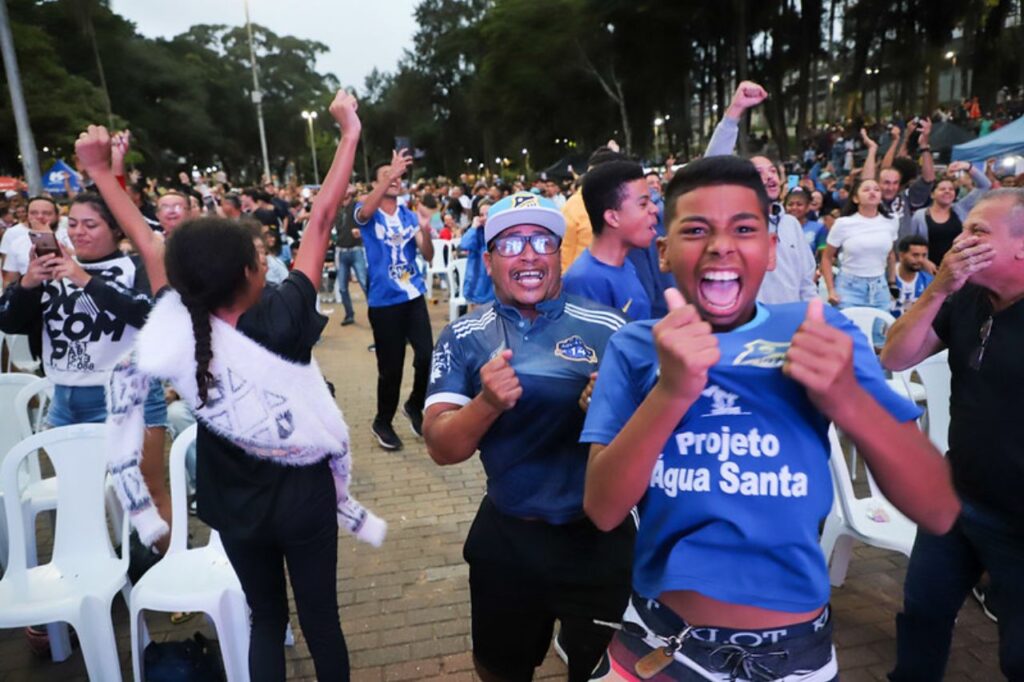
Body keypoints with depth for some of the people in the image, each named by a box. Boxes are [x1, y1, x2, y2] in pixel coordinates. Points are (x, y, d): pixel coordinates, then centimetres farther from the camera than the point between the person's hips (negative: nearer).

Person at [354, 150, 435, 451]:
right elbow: (366, 210, -28)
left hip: (414, 296, 3)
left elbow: (428, 256, 1)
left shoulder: (410, 216, 9)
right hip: (383, 302, -3)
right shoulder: (367, 214, -1)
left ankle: (414, 406, 26)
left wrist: (425, 232, -20)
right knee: (390, 367, 2)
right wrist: (392, 172, -38)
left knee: (426, 356, -2)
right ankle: (382, 422, 24)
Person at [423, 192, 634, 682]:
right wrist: (488, 403, -32)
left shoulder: (609, 328, -10)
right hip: (507, 538, 2)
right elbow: (441, 449, -12)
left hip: (600, 537, -1)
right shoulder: (463, 339, -7)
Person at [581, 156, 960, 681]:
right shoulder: (635, 347, -6)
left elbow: (939, 511, -8)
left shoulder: (822, 332, -6)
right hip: (661, 639, 0)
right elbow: (602, 511, -14)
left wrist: (848, 401, -26)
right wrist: (670, 393, -29)